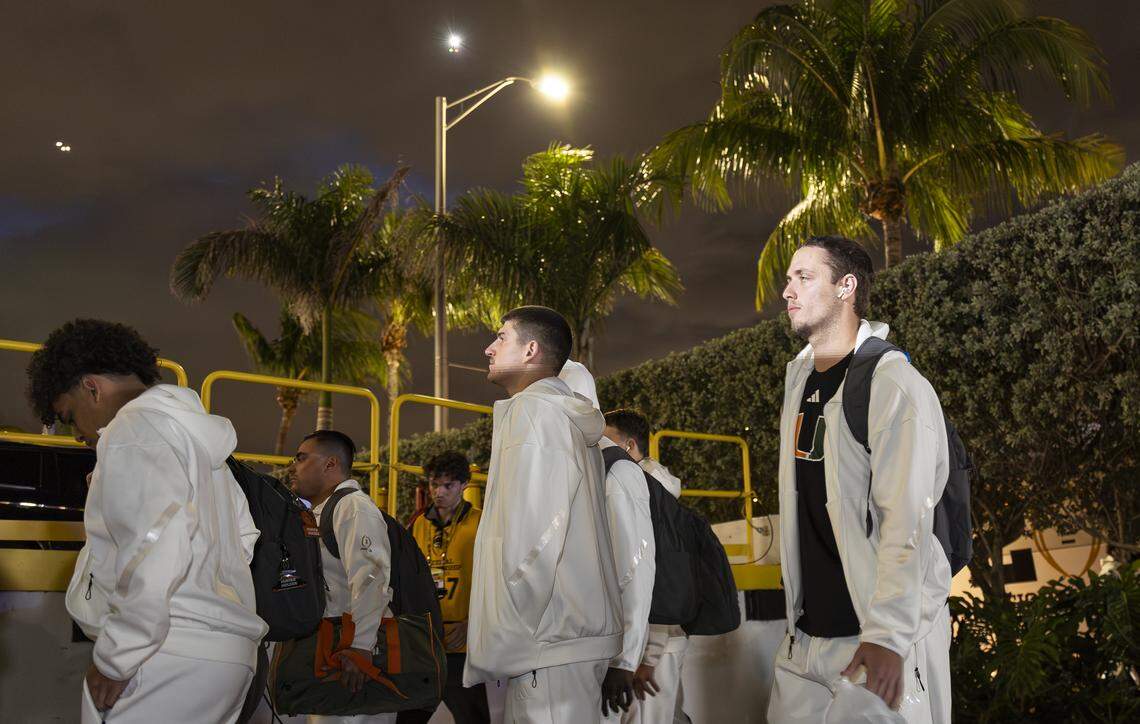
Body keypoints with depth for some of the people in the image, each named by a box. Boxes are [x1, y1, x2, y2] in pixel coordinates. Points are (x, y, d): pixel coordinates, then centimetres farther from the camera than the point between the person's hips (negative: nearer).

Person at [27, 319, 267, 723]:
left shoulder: (134, 425, -6)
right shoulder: (194, 436, 25)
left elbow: (157, 541, -20)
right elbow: (243, 533, 25)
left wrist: (117, 655, -15)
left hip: (173, 657, -9)